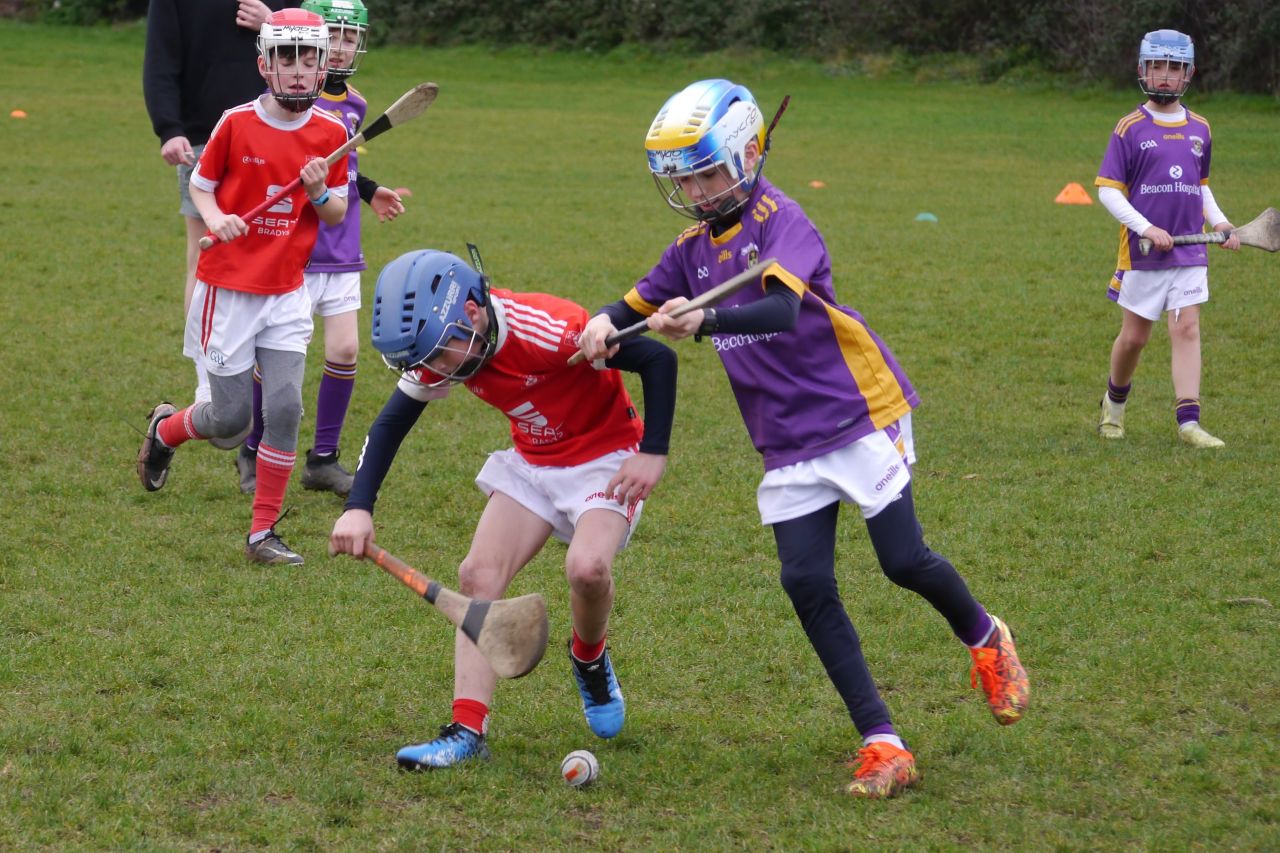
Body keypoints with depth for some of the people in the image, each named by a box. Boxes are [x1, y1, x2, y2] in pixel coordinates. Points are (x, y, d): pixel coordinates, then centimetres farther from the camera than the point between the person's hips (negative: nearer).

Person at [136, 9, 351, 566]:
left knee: (285, 406, -9)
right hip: (229, 288, -2)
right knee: (231, 418, 1)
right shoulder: (237, 123, -8)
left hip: (287, 294, 2)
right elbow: (200, 184, 3)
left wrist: (320, 192, -15)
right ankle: (164, 429, 36)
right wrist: (217, 219, -16)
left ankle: (263, 533, 3)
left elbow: (337, 215, 7)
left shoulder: (331, 133, -1)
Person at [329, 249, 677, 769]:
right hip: (532, 462, 6)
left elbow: (658, 360, -25)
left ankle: (590, 661, 4)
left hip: (605, 456, -6)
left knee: (587, 567, -29)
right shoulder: (442, 345, -14)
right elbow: (390, 424, -3)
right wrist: (358, 509, -15)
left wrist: (653, 453, -24)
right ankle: (468, 731, -10)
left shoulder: (551, 331, -34)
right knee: (478, 574, -9)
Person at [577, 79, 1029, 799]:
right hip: (786, 441, 7)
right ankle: (882, 744, -3)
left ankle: (986, 639, 29)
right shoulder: (693, 248, 8)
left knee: (905, 562, -5)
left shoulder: (780, 220, -16)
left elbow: (781, 311, -33)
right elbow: (639, 305, 15)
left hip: (855, 414, -6)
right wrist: (605, 323, -9)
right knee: (807, 583, -6)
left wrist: (704, 322, -50)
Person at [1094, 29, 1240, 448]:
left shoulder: (1199, 129, 10)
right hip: (1142, 252, -3)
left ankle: (1188, 421, -10)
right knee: (1134, 336, 6)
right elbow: (1107, 190, -6)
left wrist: (1219, 221, 6)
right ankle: (1114, 402, 32)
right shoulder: (1130, 128, -4)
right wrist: (1146, 227, -17)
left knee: (1187, 330, -7)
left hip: (1190, 251, 3)